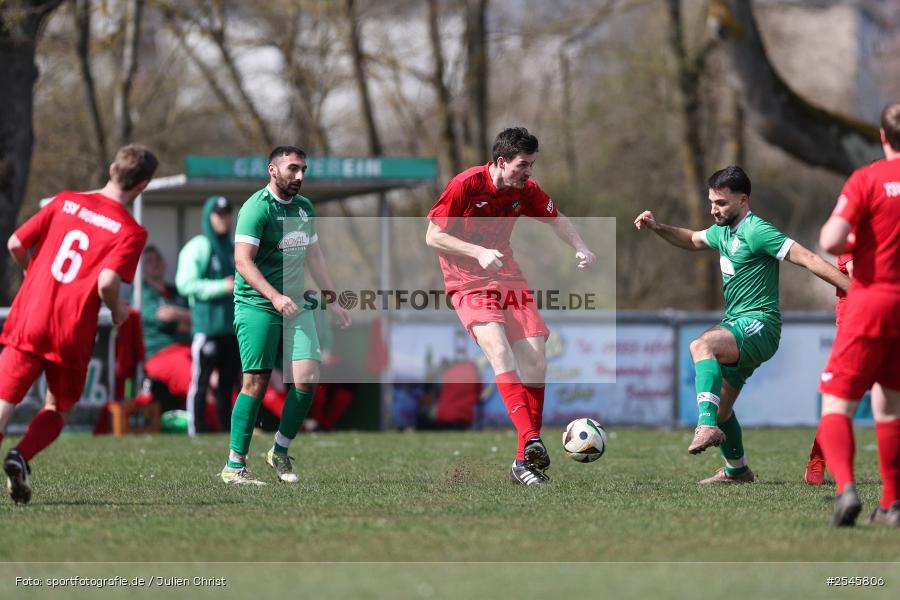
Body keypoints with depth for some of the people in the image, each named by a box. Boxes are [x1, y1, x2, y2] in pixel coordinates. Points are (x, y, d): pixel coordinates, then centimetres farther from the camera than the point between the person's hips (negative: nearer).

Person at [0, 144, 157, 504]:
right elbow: (106, 283, -19)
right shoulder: (131, 231, -6)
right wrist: (117, 312, 2)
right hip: (73, 335, -2)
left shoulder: (64, 201, 6)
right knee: (56, 411, 17)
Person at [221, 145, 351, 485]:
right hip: (257, 306, -7)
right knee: (256, 382, -9)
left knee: (307, 377, -7)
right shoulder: (257, 207, -10)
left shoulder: (304, 208, 15)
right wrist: (275, 297, -28)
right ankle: (234, 465, -3)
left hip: (296, 305, 7)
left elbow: (314, 257, 25)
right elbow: (243, 261, -18)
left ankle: (280, 451, 10)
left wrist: (334, 302, 22)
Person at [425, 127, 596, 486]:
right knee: (499, 351, -28)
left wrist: (579, 247, 1)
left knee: (535, 363, -4)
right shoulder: (465, 185, -16)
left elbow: (555, 218, 19)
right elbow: (433, 237, -13)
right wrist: (479, 253, -24)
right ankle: (530, 441, -41)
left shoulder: (526, 190, 0)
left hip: (508, 278, 6)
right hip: (468, 283, -6)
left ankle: (525, 462, 3)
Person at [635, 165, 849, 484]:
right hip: (736, 327, 10)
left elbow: (808, 259, -19)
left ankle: (708, 426, -49)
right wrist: (657, 227, 20)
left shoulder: (756, 231, -14)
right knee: (720, 406, 15)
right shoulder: (723, 231, 14)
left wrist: (853, 289, -24)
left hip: (758, 326, -10)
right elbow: (693, 240, 36)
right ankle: (736, 470, 35)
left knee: (701, 345, -36)